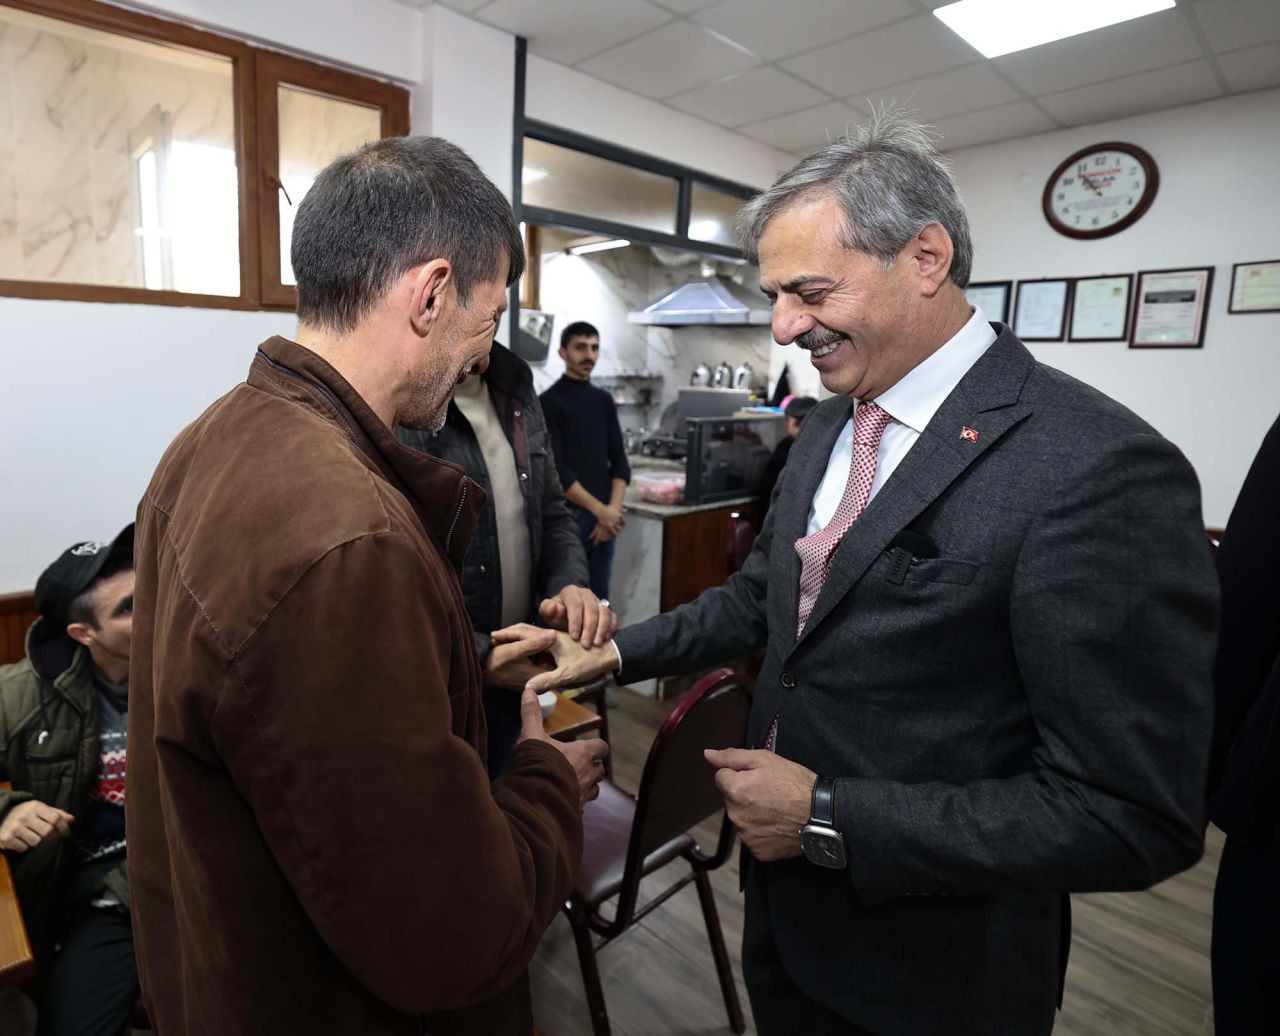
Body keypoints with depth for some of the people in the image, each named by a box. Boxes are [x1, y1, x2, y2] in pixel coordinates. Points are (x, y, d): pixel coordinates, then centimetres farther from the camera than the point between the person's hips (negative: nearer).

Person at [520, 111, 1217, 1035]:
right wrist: (618, 653, -2)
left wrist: (829, 818, -23)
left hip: (931, 961, -6)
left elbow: (1133, 819, -24)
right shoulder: (829, 425, 0)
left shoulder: (1103, 471, -25)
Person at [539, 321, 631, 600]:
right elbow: (555, 469, -13)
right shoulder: (549, 402, -5)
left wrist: (613, 510, -5)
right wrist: (600, 510, -16)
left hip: (604, 516, 6)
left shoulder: (604, 401, 13)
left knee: (599, 598, 11)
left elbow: (619, 461, 10)